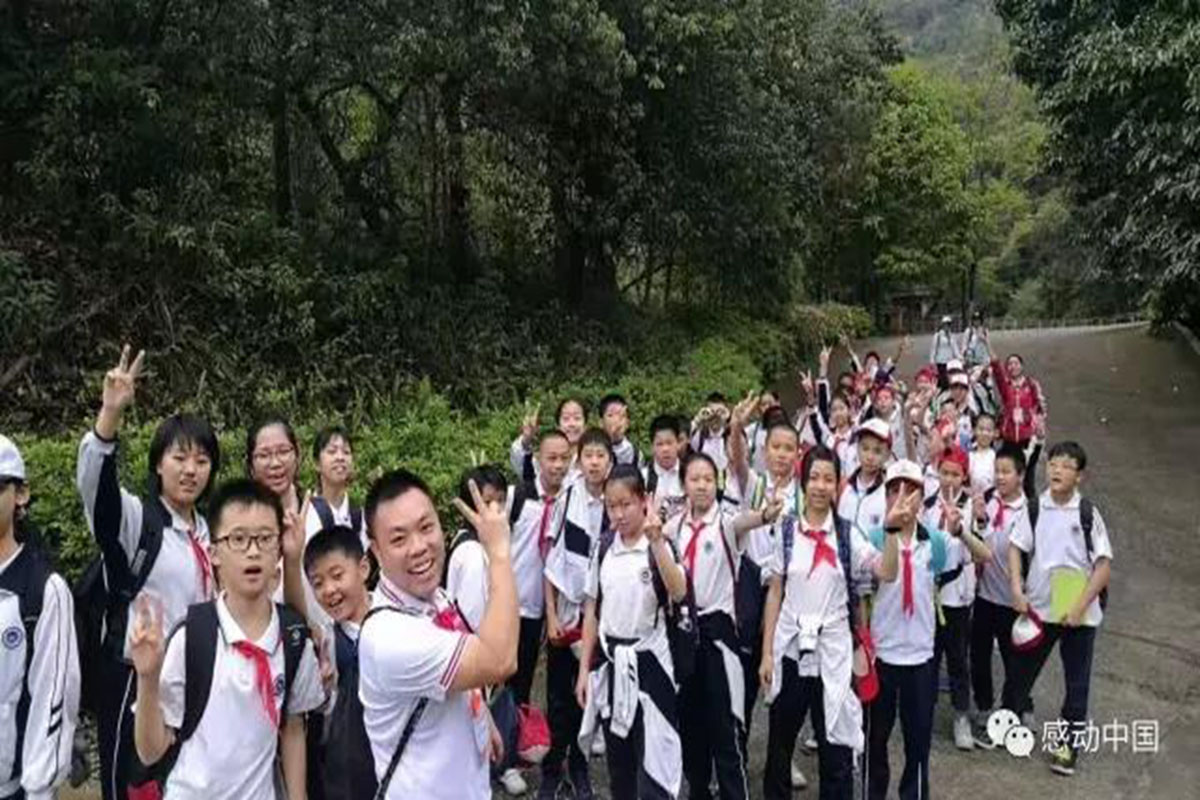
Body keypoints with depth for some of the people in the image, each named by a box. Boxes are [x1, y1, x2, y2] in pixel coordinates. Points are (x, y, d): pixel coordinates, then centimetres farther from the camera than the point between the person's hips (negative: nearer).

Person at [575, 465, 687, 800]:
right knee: (618, 761, 15)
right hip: (609, 660, 5)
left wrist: (656, 541, -39)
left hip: (647, 660, -4)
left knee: (654, 759, -2)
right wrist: (584, 668, 7)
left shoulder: (659, 547, -11)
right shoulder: (603, 547, 2)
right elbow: (592, 610, 7)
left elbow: (678, 593, -30)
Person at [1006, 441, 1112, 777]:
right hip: (1038, 607, 2)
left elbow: (1104, 566, -10)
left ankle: (1067, 744, 25)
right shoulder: (1035, 507, -4)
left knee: (1077, 682, 10)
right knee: (1021, 670, 14)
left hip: (1079, 613, -2)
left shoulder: (1088, 513, -10)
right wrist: (1017, 590, -9)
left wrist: (1080, 607, -15)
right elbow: (1016, 547, 2)